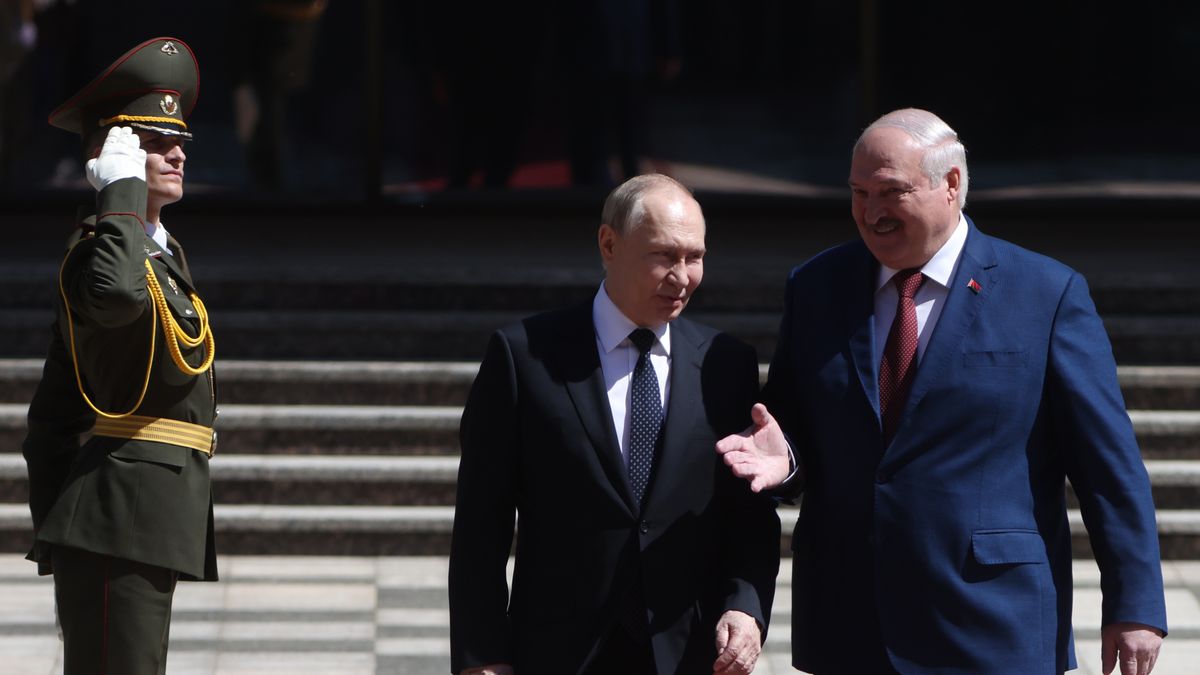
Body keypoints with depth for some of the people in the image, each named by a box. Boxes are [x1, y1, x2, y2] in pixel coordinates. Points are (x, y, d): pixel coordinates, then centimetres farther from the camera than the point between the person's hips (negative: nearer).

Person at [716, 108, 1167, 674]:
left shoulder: (1048, 296, -3)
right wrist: (782, 459, -10)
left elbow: (1109, 464, -3)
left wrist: (1133, 605, -5)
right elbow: (790, 430, 14)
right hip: (846, 625, 4)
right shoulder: (816, 287, 9)